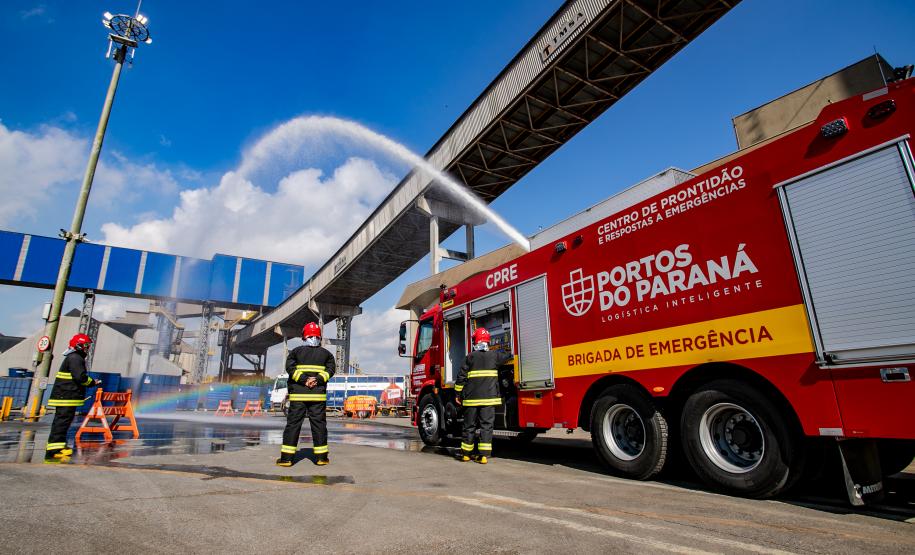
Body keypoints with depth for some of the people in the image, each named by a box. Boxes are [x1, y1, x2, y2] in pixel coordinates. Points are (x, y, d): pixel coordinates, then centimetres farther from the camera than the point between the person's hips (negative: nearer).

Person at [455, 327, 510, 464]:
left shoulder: (470, 357, 0)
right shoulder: (494, 355, 1)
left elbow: (461, 377, 0)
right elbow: (509, 356, 17)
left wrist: (458, 394, 8)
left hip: (472, 397, 0)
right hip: (489, 397, 0)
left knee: (469, 425, 10)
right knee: (486, 425, 4)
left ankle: (466, 453, 19)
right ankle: (484, 455, 1)